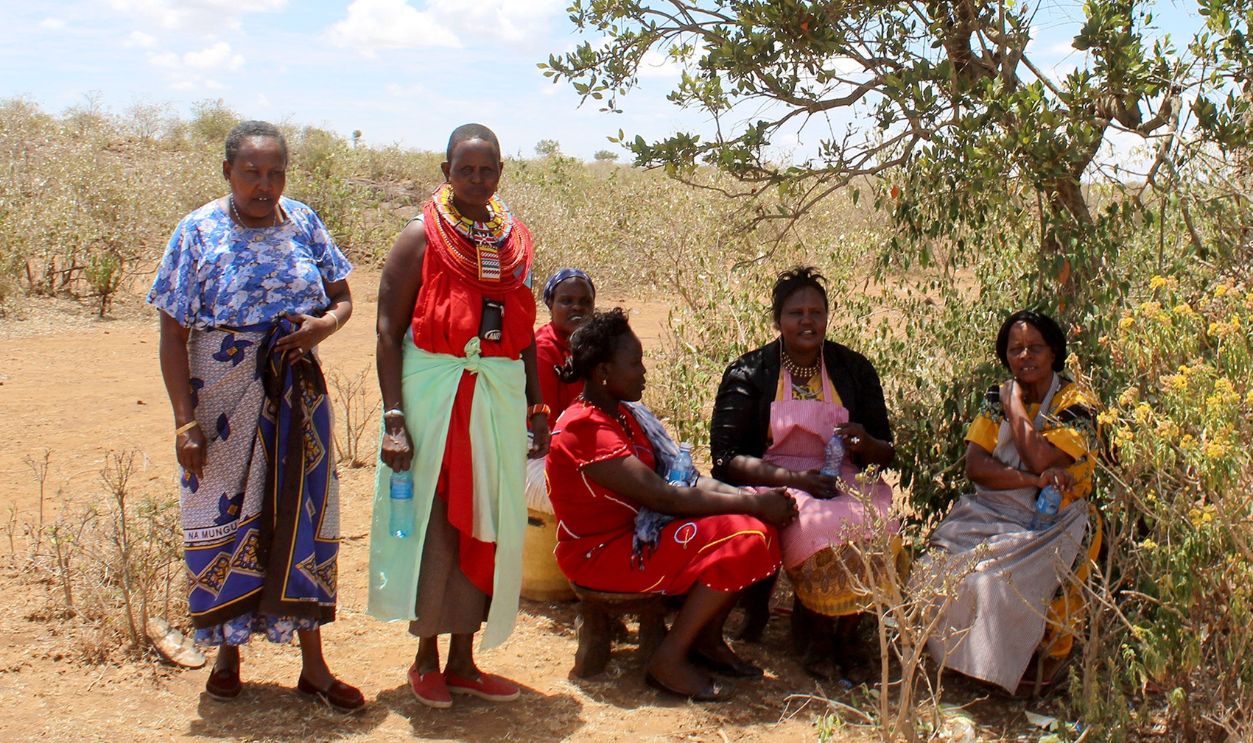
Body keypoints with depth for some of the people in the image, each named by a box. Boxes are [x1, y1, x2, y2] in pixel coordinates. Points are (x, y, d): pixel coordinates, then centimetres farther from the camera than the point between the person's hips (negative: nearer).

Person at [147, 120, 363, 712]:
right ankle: (228, 652, 26)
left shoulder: (303, 223, 3)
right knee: (227, 520, 6)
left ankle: (313, 664, 16)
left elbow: (342, 297, 10)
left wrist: (325, 323, -14)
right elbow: (173, 335, -7)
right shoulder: (198, 232, -6)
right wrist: (186, 423, -13)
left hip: (297, 401, 3)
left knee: (302, 519, 5)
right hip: (223, 403, -2)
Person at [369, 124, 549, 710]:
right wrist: (394, 419, -15)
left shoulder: (515, 239, 10)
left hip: (500, 397, 5)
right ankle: (425, 657, 20)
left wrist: (536, 407, 10)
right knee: (433, 526, 2)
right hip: (434, 393, -5)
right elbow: (389, 331, -9)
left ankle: (463, 660, 22)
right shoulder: (422, 237, -5)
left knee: (485, 529, 9)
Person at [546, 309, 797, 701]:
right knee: (741, 538, -22)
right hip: (600, 552, -10)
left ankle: (707, 639, 8)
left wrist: (750, 496, -10)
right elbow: (664, 496, -26)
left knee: (761, 525, -1)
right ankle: (669, 660, -12)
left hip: (636, 531, 10)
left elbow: (687, 481, 6)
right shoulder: (586, 427, -20)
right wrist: (751, 502, -20)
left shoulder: (618, 414, 13)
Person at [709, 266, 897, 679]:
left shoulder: (855, 370, 9)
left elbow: (886, 454, 13)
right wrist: (793, 478, -20)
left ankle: (839, 635, -6)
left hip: (843, 483, 3)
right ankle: (813, 635, -8)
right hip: (771, 485, -3)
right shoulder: (748, 374, 1)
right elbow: (726, 458, -7)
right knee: (821, 527, -35)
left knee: (872, 529, -31)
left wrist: (865, 445, -12)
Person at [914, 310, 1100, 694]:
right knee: (940, 568, -23)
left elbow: (1041, 460, -20)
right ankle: (949, 659, -4)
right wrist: (1032, 480, -18)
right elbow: (974, 465, -3)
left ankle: (995, 670, -7)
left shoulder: (1076, 403, -4)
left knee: (998, 581, -31)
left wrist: (1015, 404, -8)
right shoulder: (997, 397, 9)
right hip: (992, 511, 4)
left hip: (1050, 522, -4)